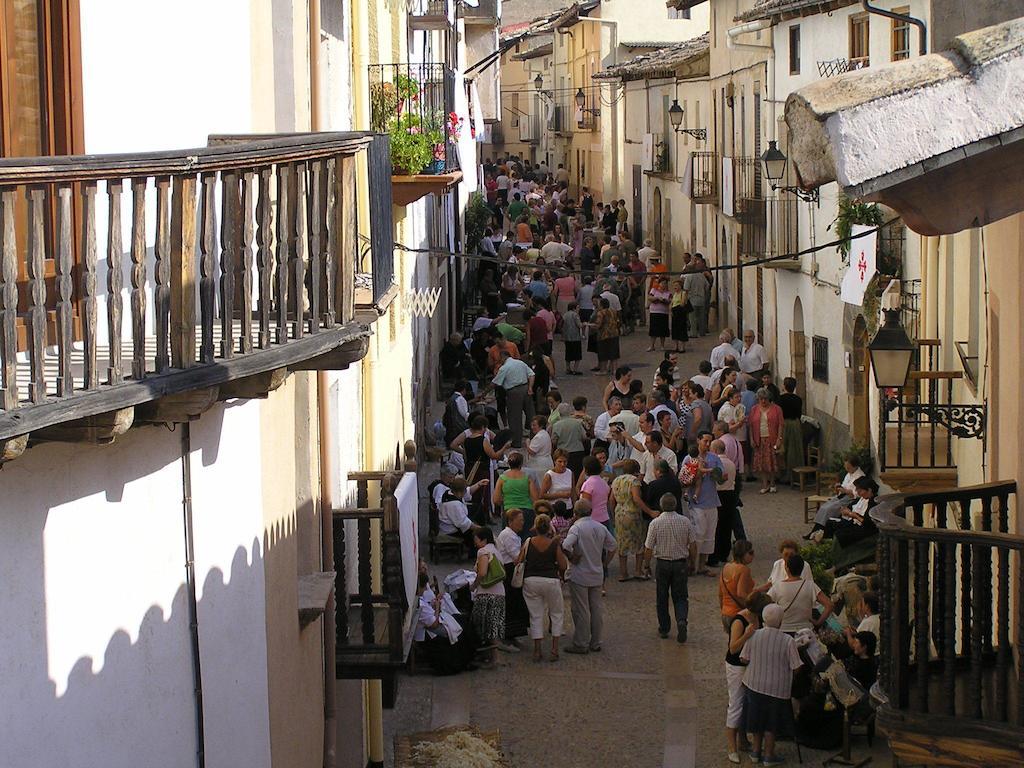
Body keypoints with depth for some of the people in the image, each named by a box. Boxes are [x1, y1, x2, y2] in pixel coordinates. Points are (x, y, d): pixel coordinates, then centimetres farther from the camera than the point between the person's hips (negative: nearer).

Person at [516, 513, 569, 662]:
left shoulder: (529, 542, -5)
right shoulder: (554, 544, -8)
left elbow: (518, 561, -3)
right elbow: (563, 566, -4)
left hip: (530, 581, 1)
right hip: (551, 581, -1)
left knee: (536, 616, 9)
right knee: (557, 614, 15)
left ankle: (537, 651, 7)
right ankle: (554, 649, 8)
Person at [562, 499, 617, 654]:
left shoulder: (577, 527, -15)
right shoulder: (601, 527, 5)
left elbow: (566, 546, -30)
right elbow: (612, 546, 13)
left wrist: (572, 558, -13)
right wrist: (604, 564, 16)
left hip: (579, 575, -6)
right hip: (597, 575, 6)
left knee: (581, 611, 0)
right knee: (597, 609, 13)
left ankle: (581, 644, 4)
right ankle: (595, 643, 20)